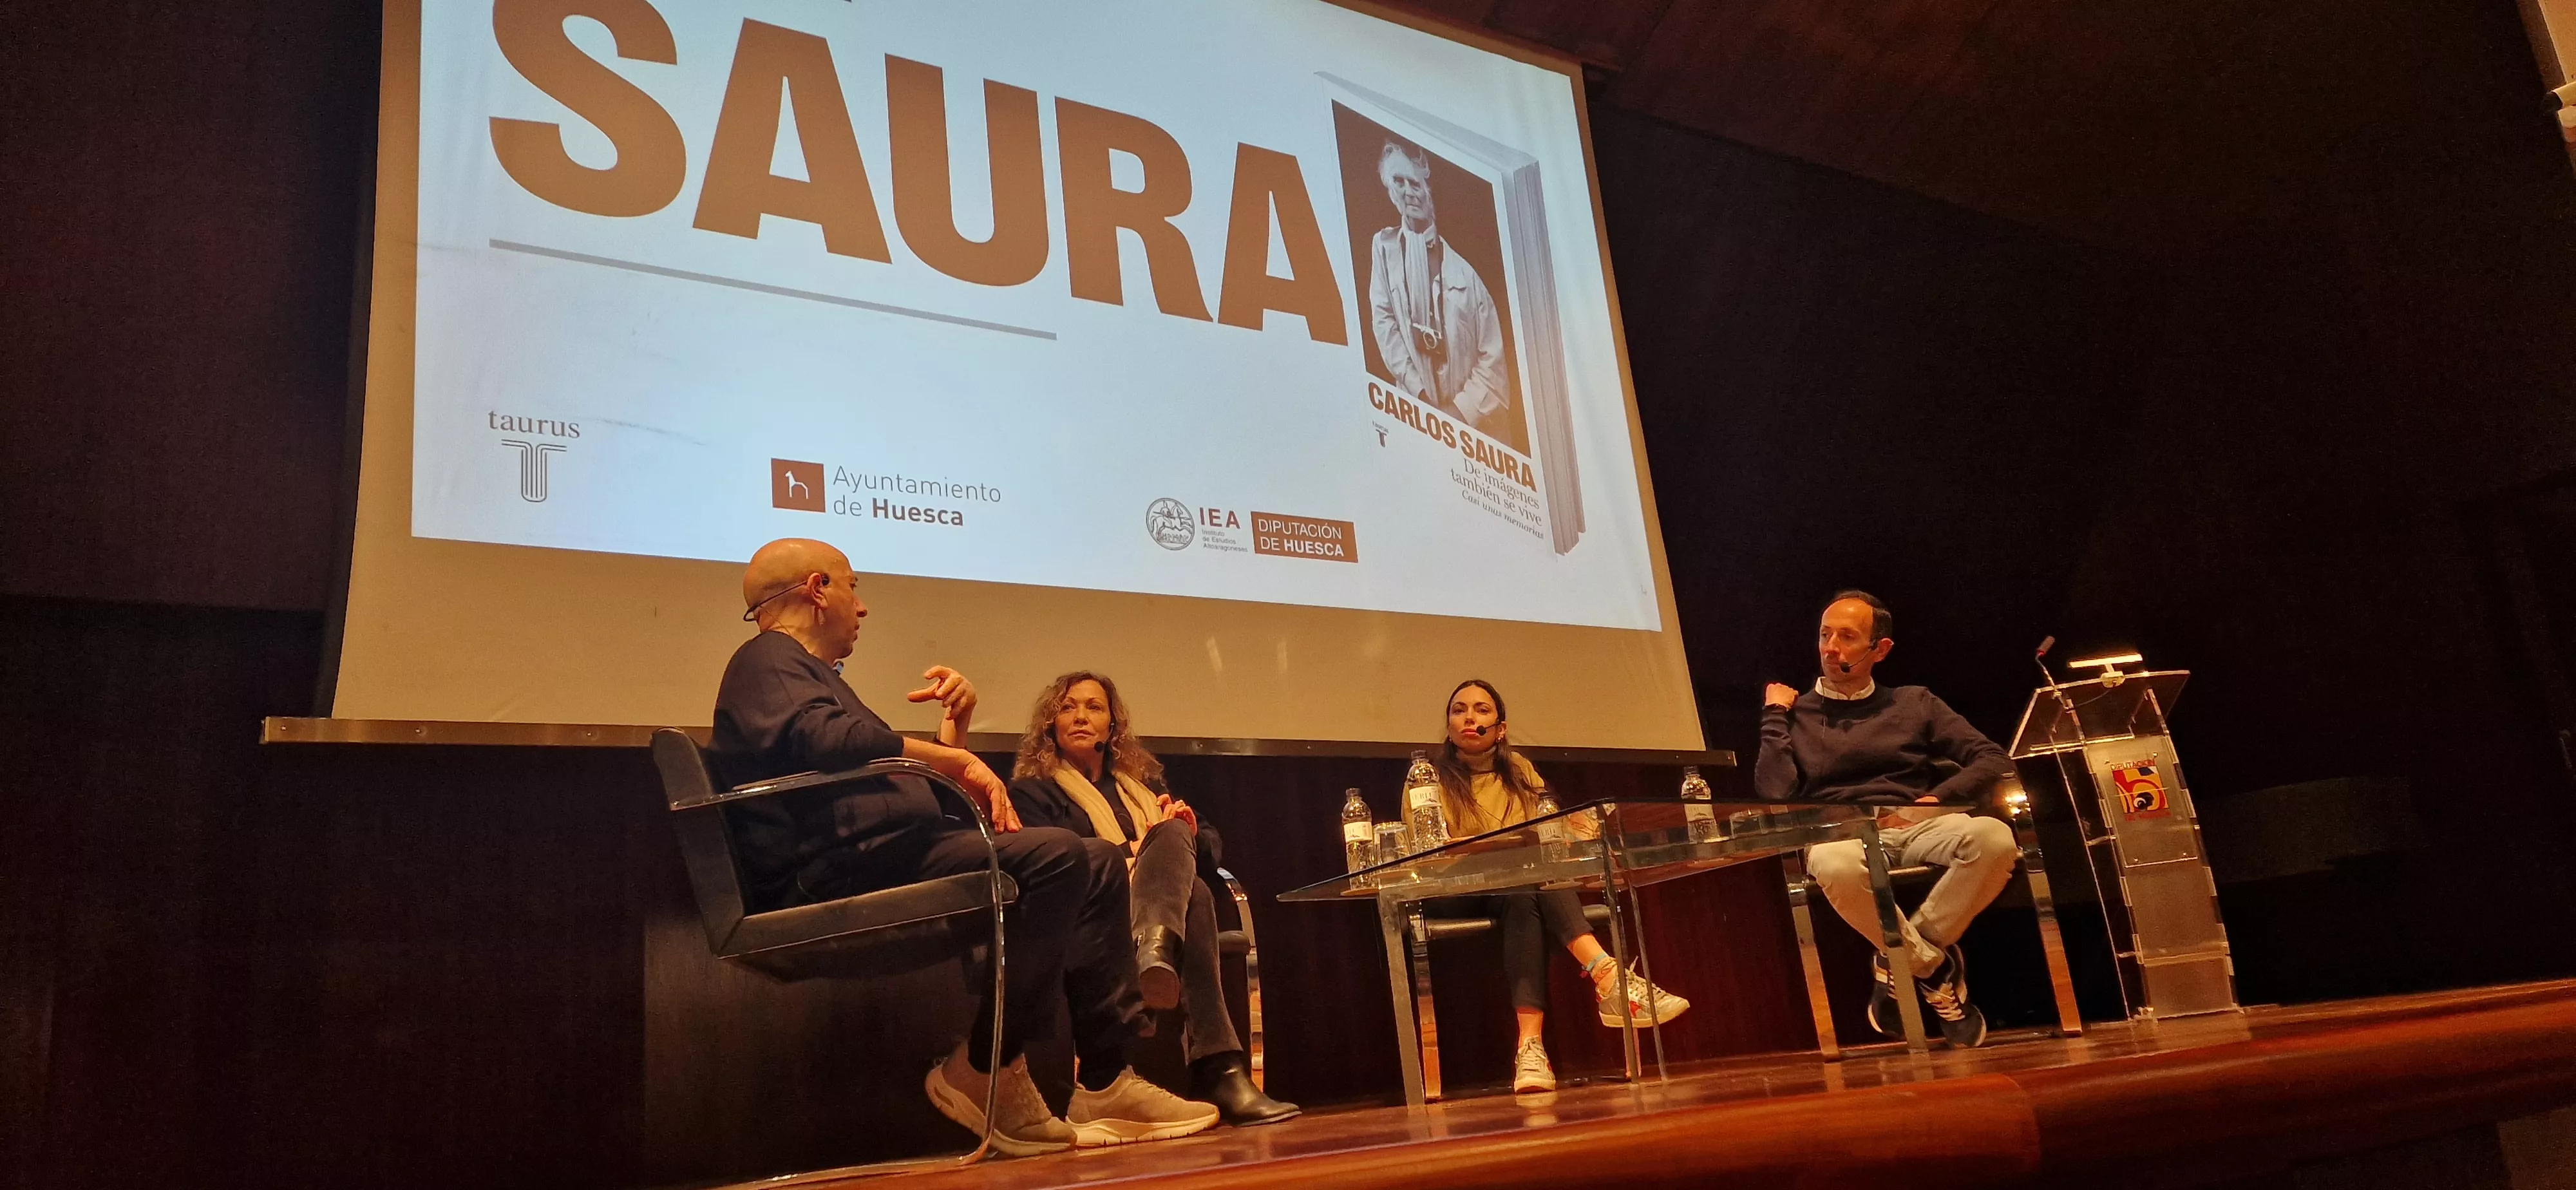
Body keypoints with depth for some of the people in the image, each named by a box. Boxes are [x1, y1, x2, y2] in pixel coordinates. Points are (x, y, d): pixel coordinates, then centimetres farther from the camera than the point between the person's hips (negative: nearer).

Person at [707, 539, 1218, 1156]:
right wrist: (955, 759, -15)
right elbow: (824, 738, -22)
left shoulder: (811, 671, 32)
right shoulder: (767, 659, 1)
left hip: (883, 856, 10)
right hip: (846, 868, -10)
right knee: (1053, 855, -28)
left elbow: (903, 780, 32)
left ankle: (1105, 1081, -6)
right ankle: (983, 1071, -18)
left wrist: (955, 726, 15)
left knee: (1099, 870, 2)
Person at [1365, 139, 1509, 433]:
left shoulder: (1462, 268, 3)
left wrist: (1463, 408, -12)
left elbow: (1492, 355, 1)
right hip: (1417, 411, 0)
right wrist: (1420, 397, -11)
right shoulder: (1383, 246, 8)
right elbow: (1383, 323, -1)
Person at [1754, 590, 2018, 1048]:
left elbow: (1994, 760, 11)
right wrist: (1775, 715, 1)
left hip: (1915, 827, 2)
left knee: (1995, 839, -31)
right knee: (1834, 866, -41)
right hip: (1840, 833, -2)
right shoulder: (1796, 713, 14)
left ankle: (1904, 965, -14)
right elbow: (1774, 792, -2)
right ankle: (1935, 969, -15)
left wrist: (1938, 800, -5)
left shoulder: (1914, 703, 19)